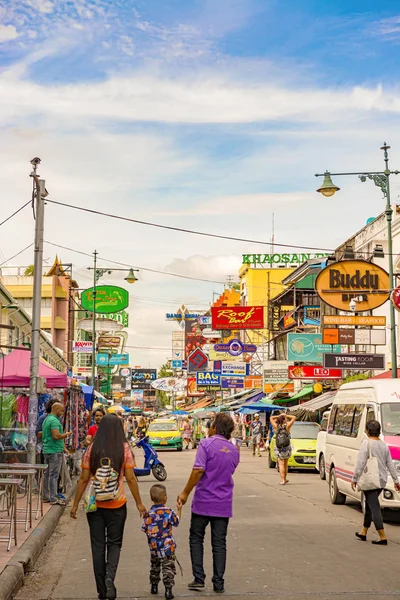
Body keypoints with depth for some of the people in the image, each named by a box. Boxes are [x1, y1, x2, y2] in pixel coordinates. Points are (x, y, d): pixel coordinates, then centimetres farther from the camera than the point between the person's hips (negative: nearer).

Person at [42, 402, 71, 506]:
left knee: (47, 474, 13)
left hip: (46, 450, 10)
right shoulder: (54, 420, -16)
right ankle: (54, 498, -6)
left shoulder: (46, 419, 16)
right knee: (54, 475, -7)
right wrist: (66, 435, -9)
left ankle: (46, 496, 19)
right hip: (55, 451, -10)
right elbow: (56, 436, -26)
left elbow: (41, 434, 23)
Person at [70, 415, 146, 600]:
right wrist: (139, 503, 4)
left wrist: (75, 504, 6)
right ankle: (110, 576, -11)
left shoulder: (92, 449, -2)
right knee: (114, 543, 13)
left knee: (98, 546, 10)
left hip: (94, 503, 1)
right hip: (116, 503, -1)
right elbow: (130, 479, -5)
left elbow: (84, 479, -2)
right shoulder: (124, 448, -5)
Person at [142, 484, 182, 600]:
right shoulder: (168, 511, -11)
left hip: (154, 547, 3)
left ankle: (154, 586, 33)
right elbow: (176, 522, 3)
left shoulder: (149, 513, -5)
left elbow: (145, 529, -2)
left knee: (155, 566, 22)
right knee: (168, 567, 1)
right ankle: (168, 589, -6)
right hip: (167, 546, -3)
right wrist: (179, 510, 14)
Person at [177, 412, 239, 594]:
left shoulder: (206, 444, -11)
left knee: (196, 539, 12)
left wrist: (185, 493, -12)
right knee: (219, 543, 10)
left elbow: (198, 470, -19)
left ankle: (199, 579, 8)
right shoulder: (234, 450, 7)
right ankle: (218, 583, 10)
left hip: (203, 501, -4)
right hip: (224, 504, 4)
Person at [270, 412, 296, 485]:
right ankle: (285, 479, 26)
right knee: (285, 464, 15)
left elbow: (271, 418, 9)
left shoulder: (276, 427, -6)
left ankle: (283, 480, -12)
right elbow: (294, 418, -1)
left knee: (281, 464, -1)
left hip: (278, 449, 0)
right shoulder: (287, 427, -9)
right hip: (287, 448, 0)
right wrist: (286, 416, 3)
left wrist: (279, 416, 8)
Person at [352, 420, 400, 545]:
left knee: (374, 507, -6)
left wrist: (355, 479, -9)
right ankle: (364, 532, 29)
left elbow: (360, 463, -15)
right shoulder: (384, 445, 9)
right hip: (382, 481, 7)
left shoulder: (366, 443, -12)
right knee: (369, 505, 19)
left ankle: (382, 537, -11)